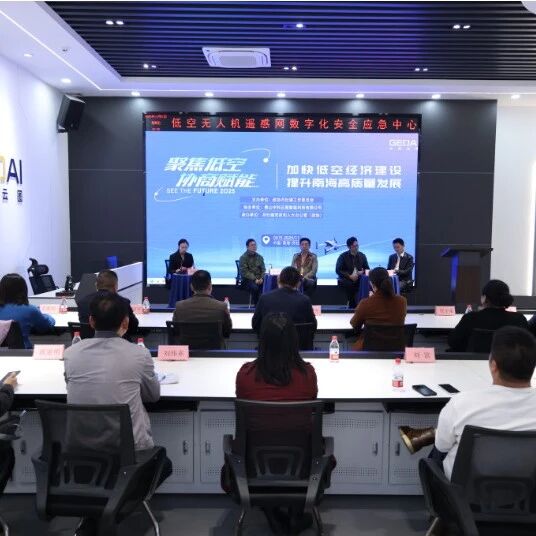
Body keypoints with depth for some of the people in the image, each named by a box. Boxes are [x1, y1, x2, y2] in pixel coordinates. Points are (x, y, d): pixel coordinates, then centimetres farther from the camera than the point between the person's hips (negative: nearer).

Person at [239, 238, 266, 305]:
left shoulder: (259, 257, 14)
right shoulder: (243, 257, -2)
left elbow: (263, 269, 12)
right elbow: (244, 272, -10)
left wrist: (261, 278, -9)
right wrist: (255, 279, -18)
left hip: (259, 279, 4)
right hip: (248, 279, -4)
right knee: (255, 287, -34)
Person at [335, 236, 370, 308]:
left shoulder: (362, 256, 10)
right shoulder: (343, 256, 0)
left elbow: (367, 269, 15)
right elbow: (338, 270, -6)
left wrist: (362, 272, -10)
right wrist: (349, 276, -17)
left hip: (358, 278, 3)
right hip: (346, 279, -3)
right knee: (349, 284, -37)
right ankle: (352, 305, -25)